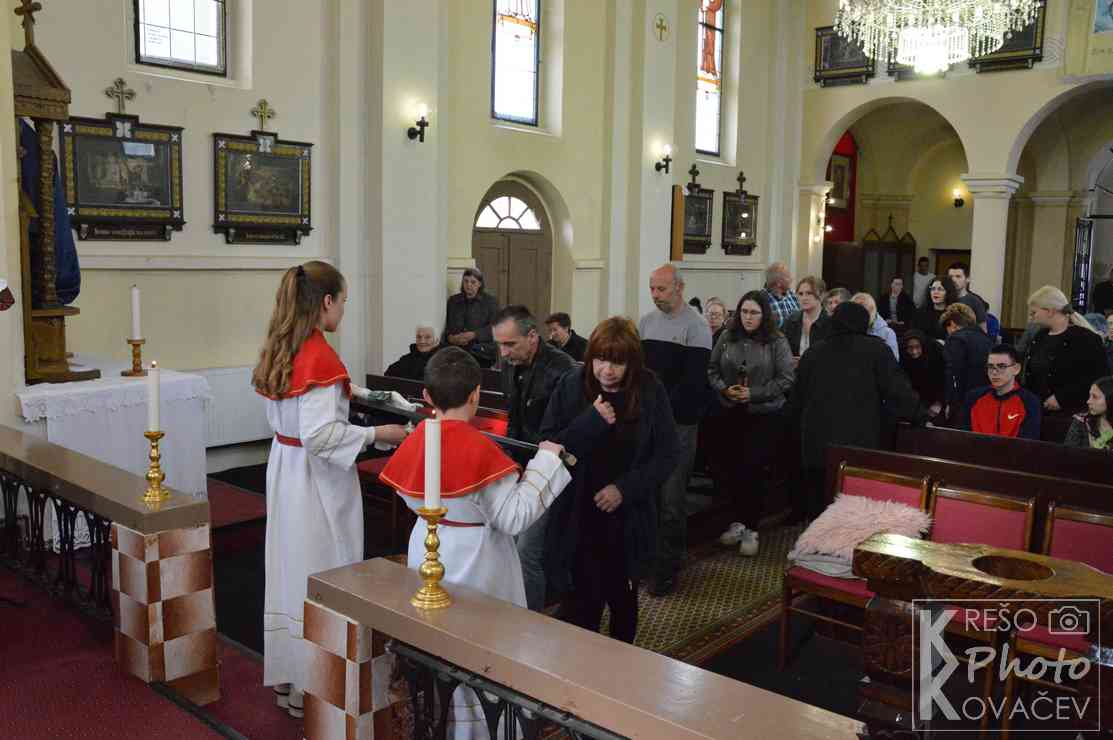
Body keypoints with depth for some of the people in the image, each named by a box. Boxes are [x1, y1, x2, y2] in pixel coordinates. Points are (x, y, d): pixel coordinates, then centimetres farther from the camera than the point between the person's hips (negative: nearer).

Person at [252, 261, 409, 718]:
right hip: (316, 478, -9)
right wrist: (378, 433, -18)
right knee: (321, 575, 4)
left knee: (291, 568, 18)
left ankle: (286, 673, 32)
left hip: (284, 467, 9)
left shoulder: (278, 349, 5)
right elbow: (319, 435, -26)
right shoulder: (320, 356, -22)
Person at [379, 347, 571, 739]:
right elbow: (515, 517, -20)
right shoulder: (479, 449, -24)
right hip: (474, 561, -6)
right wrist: (546, 459, -17)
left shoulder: (416, 441, -5)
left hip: (428, 552, 7)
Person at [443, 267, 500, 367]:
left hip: (481, 353, -2)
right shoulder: (453, 301, 18)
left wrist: (473, 335, -16)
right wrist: (451, 338, -9)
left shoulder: (491, 301, 7)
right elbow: (445, 325, 12)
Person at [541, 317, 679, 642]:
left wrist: (626, 488, -15)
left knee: (623, 600, 19)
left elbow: (667, 454, -5)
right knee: (582, 604, -5)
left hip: (630, 519, 2)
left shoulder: (649, 390, -8)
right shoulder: (572, 385, -9)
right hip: (578, 517, -1)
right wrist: (591, 422, -24)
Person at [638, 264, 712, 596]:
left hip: (679, 423, -5)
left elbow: (693, 380, -12)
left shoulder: (695, 326, -6)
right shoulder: (646, 322, 13)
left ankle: (668, 568, 8)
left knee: (671, 497, -2)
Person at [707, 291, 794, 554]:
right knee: (728, 468, 5)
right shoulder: (727, 339, 5)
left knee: (754, 471, -2)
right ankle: (740, 520, 25)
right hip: (731, 414, 4)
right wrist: (724, 389, -12)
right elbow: (712, 370, 7)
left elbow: (785, 379, -9)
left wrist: (753, 394, -17)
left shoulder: (777, 342, -5)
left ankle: (751, 528, 13)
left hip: (765, 416, -3)